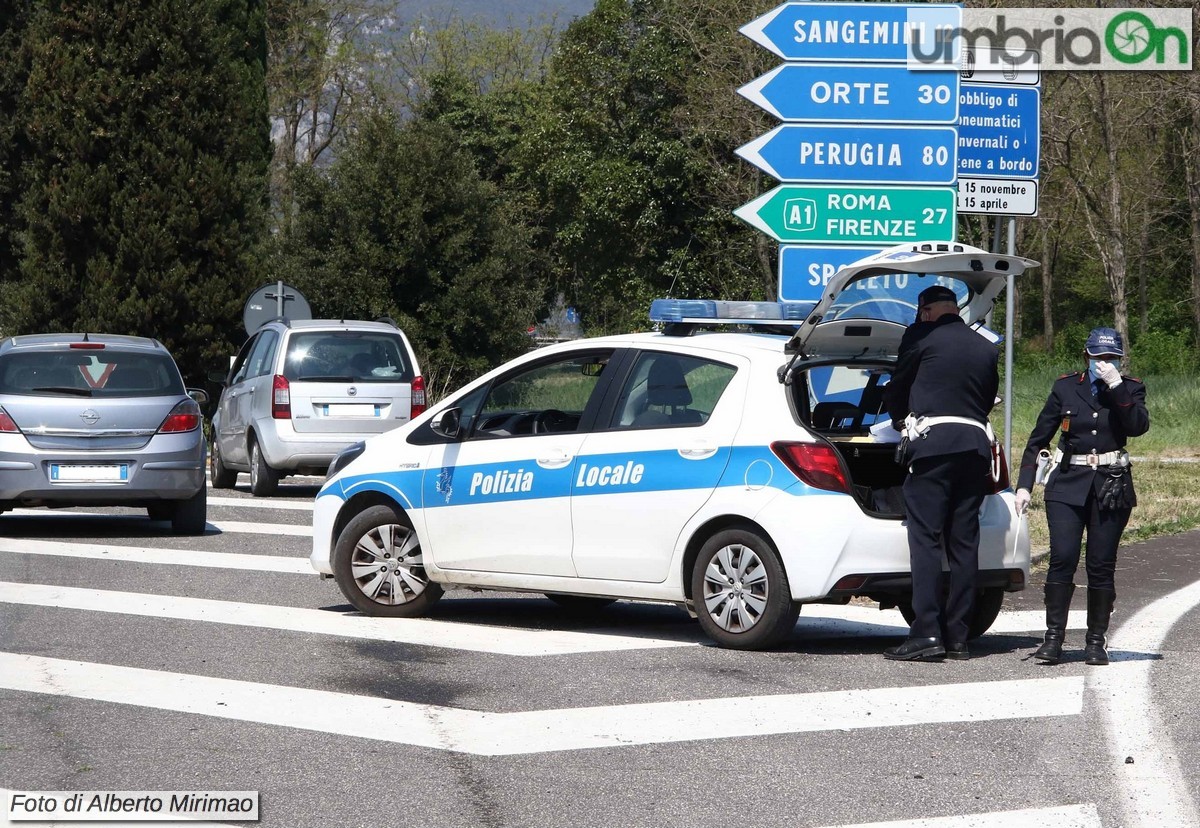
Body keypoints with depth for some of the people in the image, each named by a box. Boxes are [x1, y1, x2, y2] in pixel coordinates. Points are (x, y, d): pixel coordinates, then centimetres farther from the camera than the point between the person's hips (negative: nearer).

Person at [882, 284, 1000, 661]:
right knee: (964, 542, 6)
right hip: (976, 444, 6)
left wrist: (898, 418, 33)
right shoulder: (986, 349, 19)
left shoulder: (922, 337, 3)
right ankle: (957, 636, 6)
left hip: (933, 442, -6)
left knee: (926, 538, -8)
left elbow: (897, 388, 13)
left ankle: (926, 633, -16)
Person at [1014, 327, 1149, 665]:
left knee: (1101, 565, -1)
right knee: (1062, 559, -12)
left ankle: (1096, 641, 8)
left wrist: (1116, 385, -17)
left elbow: (1138, 426, -13)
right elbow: (1038, 439, 10)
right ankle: (1053, 637, -8)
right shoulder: (1065, 388, 7)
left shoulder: (1130, 389, 7)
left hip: (1112, 488, 0)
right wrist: (1024, 485, 3)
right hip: (1068, 485, 0)